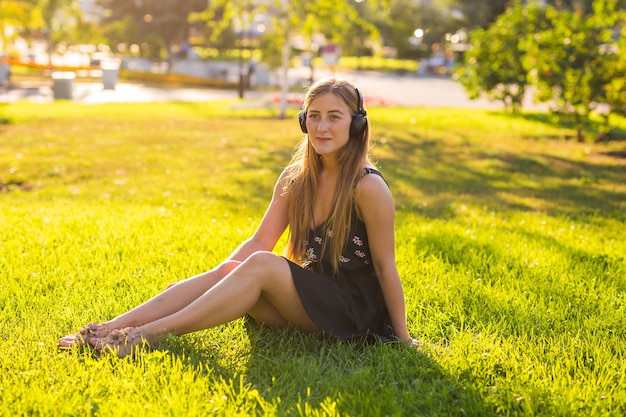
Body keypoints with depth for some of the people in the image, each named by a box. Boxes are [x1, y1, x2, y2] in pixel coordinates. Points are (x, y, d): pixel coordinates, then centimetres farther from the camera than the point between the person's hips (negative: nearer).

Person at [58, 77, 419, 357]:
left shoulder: (368, 187, -17)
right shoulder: (295, 179, 3)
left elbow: (385, 266, -12)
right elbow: (261, 241, 1)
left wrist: (402, 336, -7)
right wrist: (226, 276, -15)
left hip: (356, 310, -6)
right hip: (311, 294, 6)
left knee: (262, 265, -28)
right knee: (227, 270, -18)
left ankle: (154, 333, -29)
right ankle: (111, 328, -22)